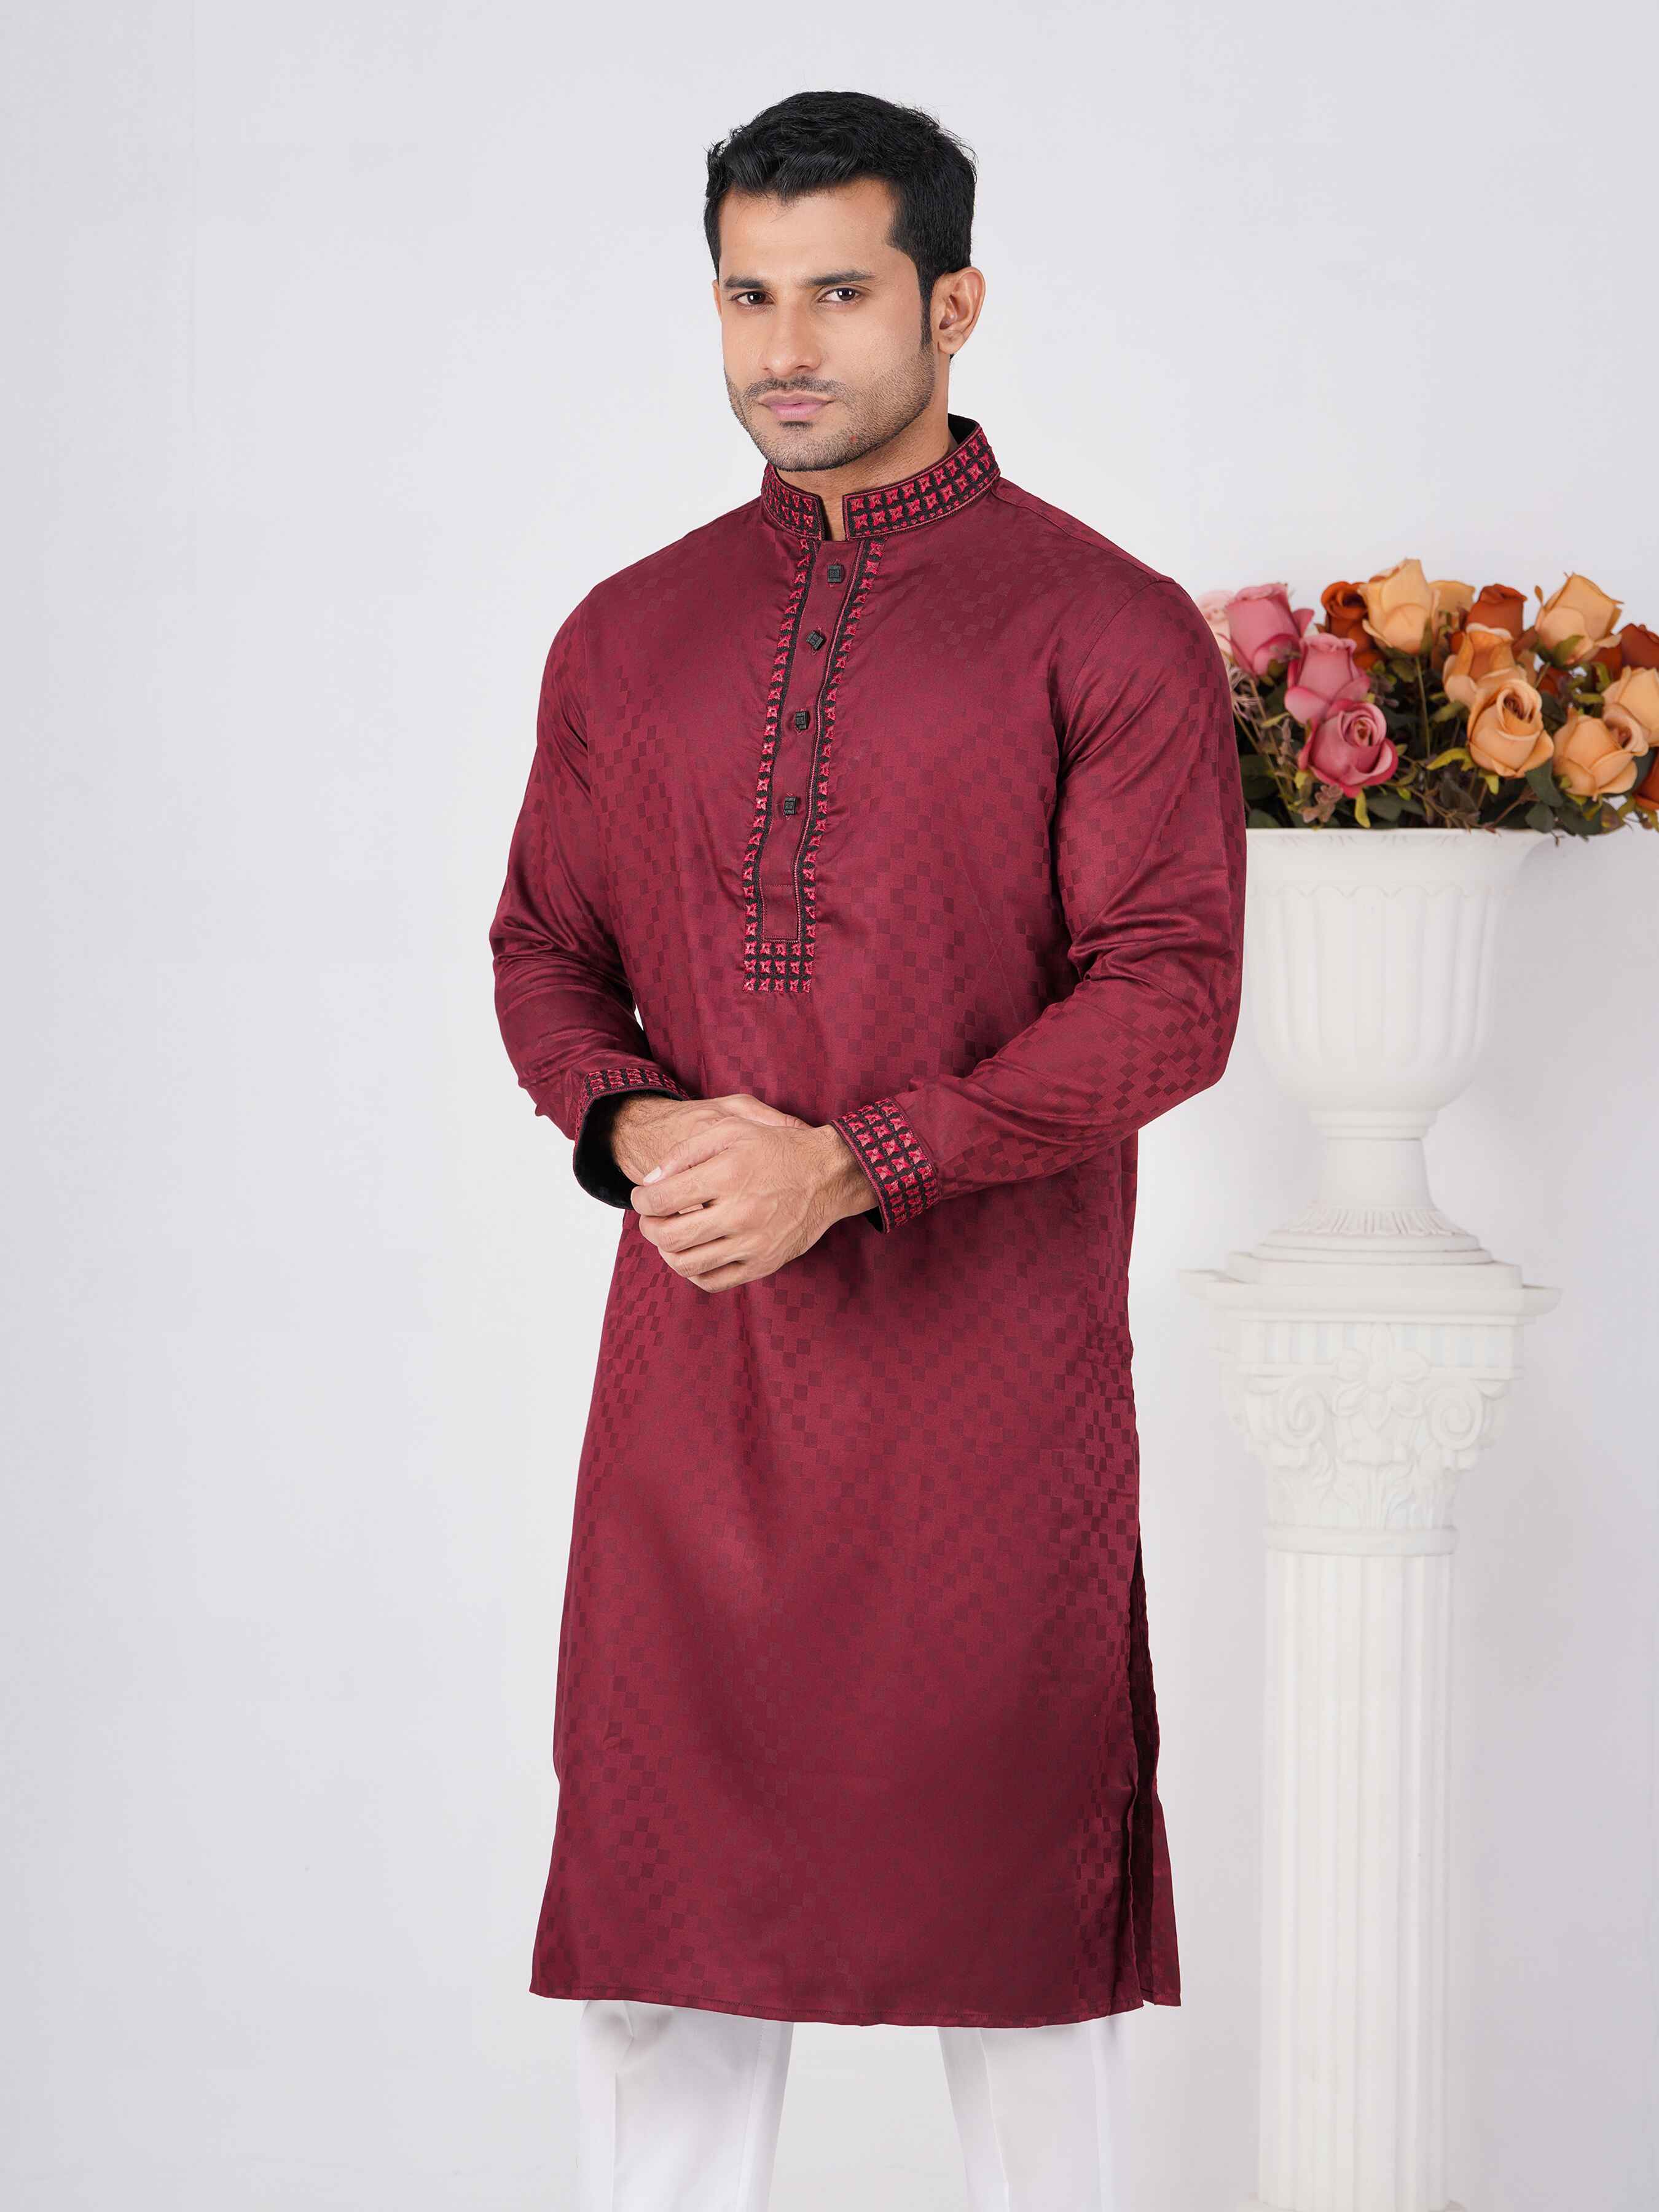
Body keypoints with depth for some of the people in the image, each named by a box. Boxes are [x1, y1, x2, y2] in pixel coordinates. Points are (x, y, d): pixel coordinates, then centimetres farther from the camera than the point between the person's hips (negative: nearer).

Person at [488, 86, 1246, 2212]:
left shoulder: (1108, 630, -3)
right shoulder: (627, 636, 12)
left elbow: (1170, 994, -10)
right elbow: (542, 948, 15)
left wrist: (851, 1164, -19)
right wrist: (633, 1123, -7)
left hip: (992, 1351, -4)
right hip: (694, 1346, 4)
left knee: (1009, 1859, 5)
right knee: (663, 1855, 7)